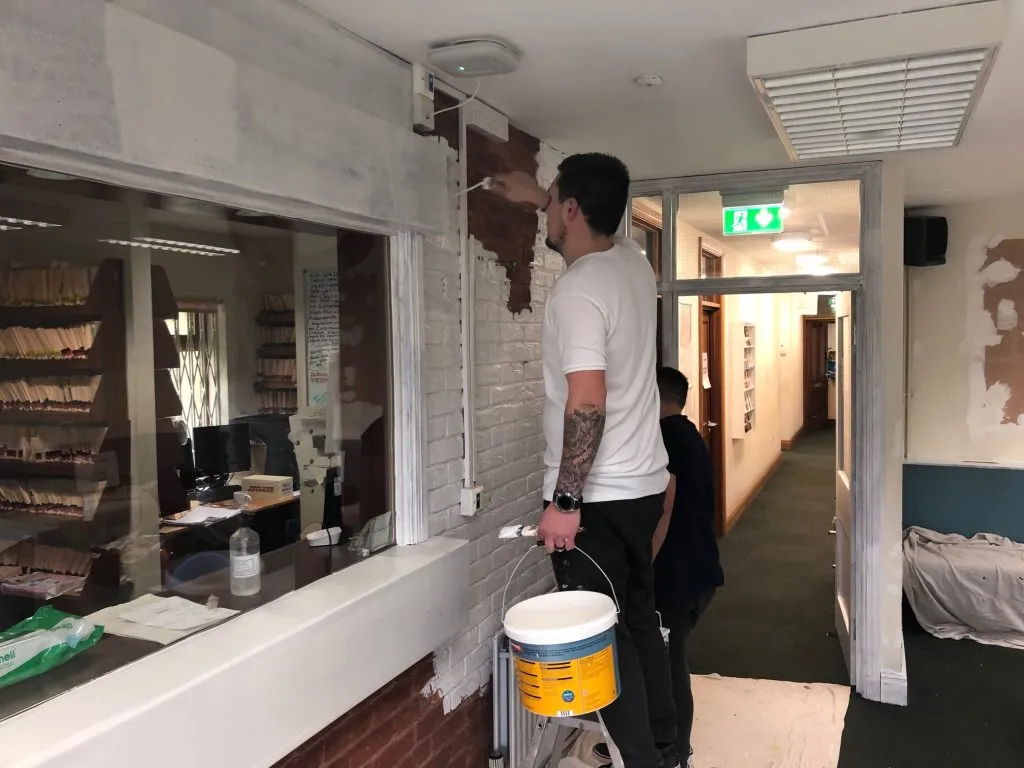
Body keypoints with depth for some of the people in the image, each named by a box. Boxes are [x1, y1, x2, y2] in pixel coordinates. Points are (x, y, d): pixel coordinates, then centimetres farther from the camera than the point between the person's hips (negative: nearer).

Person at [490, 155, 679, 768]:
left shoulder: (578, 291, -20)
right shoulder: (633, 263, 6)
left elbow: (588, 404, -27)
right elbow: (595, 229, 31)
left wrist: (564, 501, -23)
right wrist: (537, 198, 37)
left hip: (597, 497, -9)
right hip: (642, 485, 9)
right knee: (639, 620, 19)